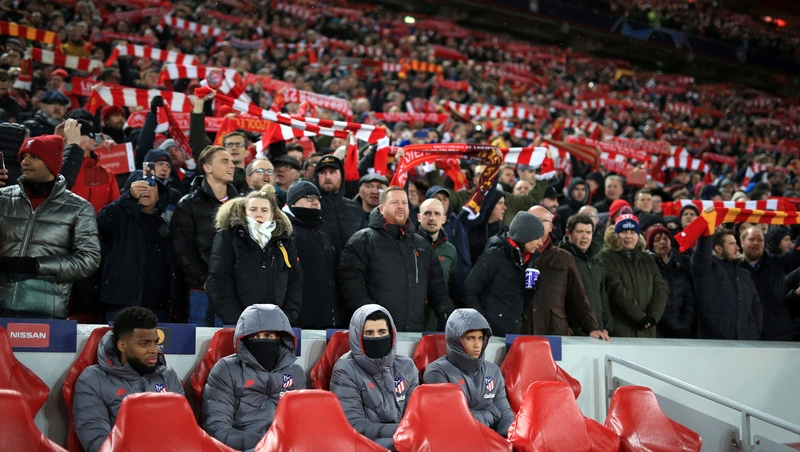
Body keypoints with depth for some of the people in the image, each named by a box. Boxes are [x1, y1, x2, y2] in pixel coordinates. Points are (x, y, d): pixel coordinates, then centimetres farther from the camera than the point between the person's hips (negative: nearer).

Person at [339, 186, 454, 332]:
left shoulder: (422, 245, 21)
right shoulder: (363, 240, 2)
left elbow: (436, 285, 21)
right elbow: (350, 280, -8)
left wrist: (446, 313, 4)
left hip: (416, 331, 5)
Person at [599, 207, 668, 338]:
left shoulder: (647, 260, 18)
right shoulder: (606, 257, 0)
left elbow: (661, 288, 8)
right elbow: (617, 290, -11)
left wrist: (652, 316, -8)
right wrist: (639, 316, -13)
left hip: (646, 331, 5)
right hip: (618, 330, -5)